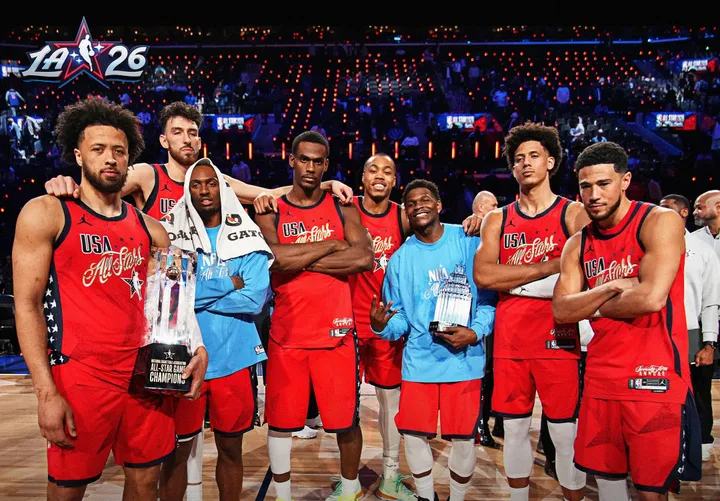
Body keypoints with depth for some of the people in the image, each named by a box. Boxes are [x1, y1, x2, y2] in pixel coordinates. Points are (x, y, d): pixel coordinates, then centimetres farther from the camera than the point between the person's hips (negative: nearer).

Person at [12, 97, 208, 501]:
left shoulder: (150, 228, 10)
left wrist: (196, 347, -4)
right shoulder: (46, 214, -2)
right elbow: (28, 305, -5)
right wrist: (47, 392, -12)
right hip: (81, 377, -3)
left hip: (148, 374, 4)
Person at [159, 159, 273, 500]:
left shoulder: (247, 236, 0)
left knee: (231, 449, 17)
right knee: (177, 449, 12)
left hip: (233, 358, 1)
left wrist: (196, 295, -11)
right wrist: (227, 286, -13)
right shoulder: (169, 232, -1)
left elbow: (255, 299, -12)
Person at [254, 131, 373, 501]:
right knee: (280, 420, 11)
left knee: (345, 420, 8)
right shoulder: (270, 213, 4)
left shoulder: (343, 209, 5)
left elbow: (365, 259, -11)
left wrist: (300, 260, -12)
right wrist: (331, 245, -11)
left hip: (335, 332, 0)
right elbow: (273, 260, -16)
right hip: (286, 334, 1)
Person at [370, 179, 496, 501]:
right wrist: (382, 326, -15)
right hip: (419, 360, 2)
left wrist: (475, 332, -17)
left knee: (463, 437, 5)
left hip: (464, 359, -2)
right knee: (414, 434, 6)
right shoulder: (400, 259, 5)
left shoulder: (468, 241, -4)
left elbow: (490, 295, -2)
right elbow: (400, 319, 7)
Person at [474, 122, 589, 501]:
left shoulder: (573, 214, 2)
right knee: (514, 429, 13)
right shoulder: (498, 220, 10)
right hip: (508, 340, 3)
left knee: (565, 434, 3)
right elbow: (483, 276, -6)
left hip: (557, 338, -3)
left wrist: (513, 280, -13)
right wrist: (550, 265, -11)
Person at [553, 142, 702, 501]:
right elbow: (561, 310, 1)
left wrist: (592, 306, -5)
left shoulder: (660, 222, -8)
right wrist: (609, 288, -14)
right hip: (600, 377, 6)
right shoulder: (578, 244, 9)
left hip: (653, 376, -5)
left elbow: (651, 298, -21)